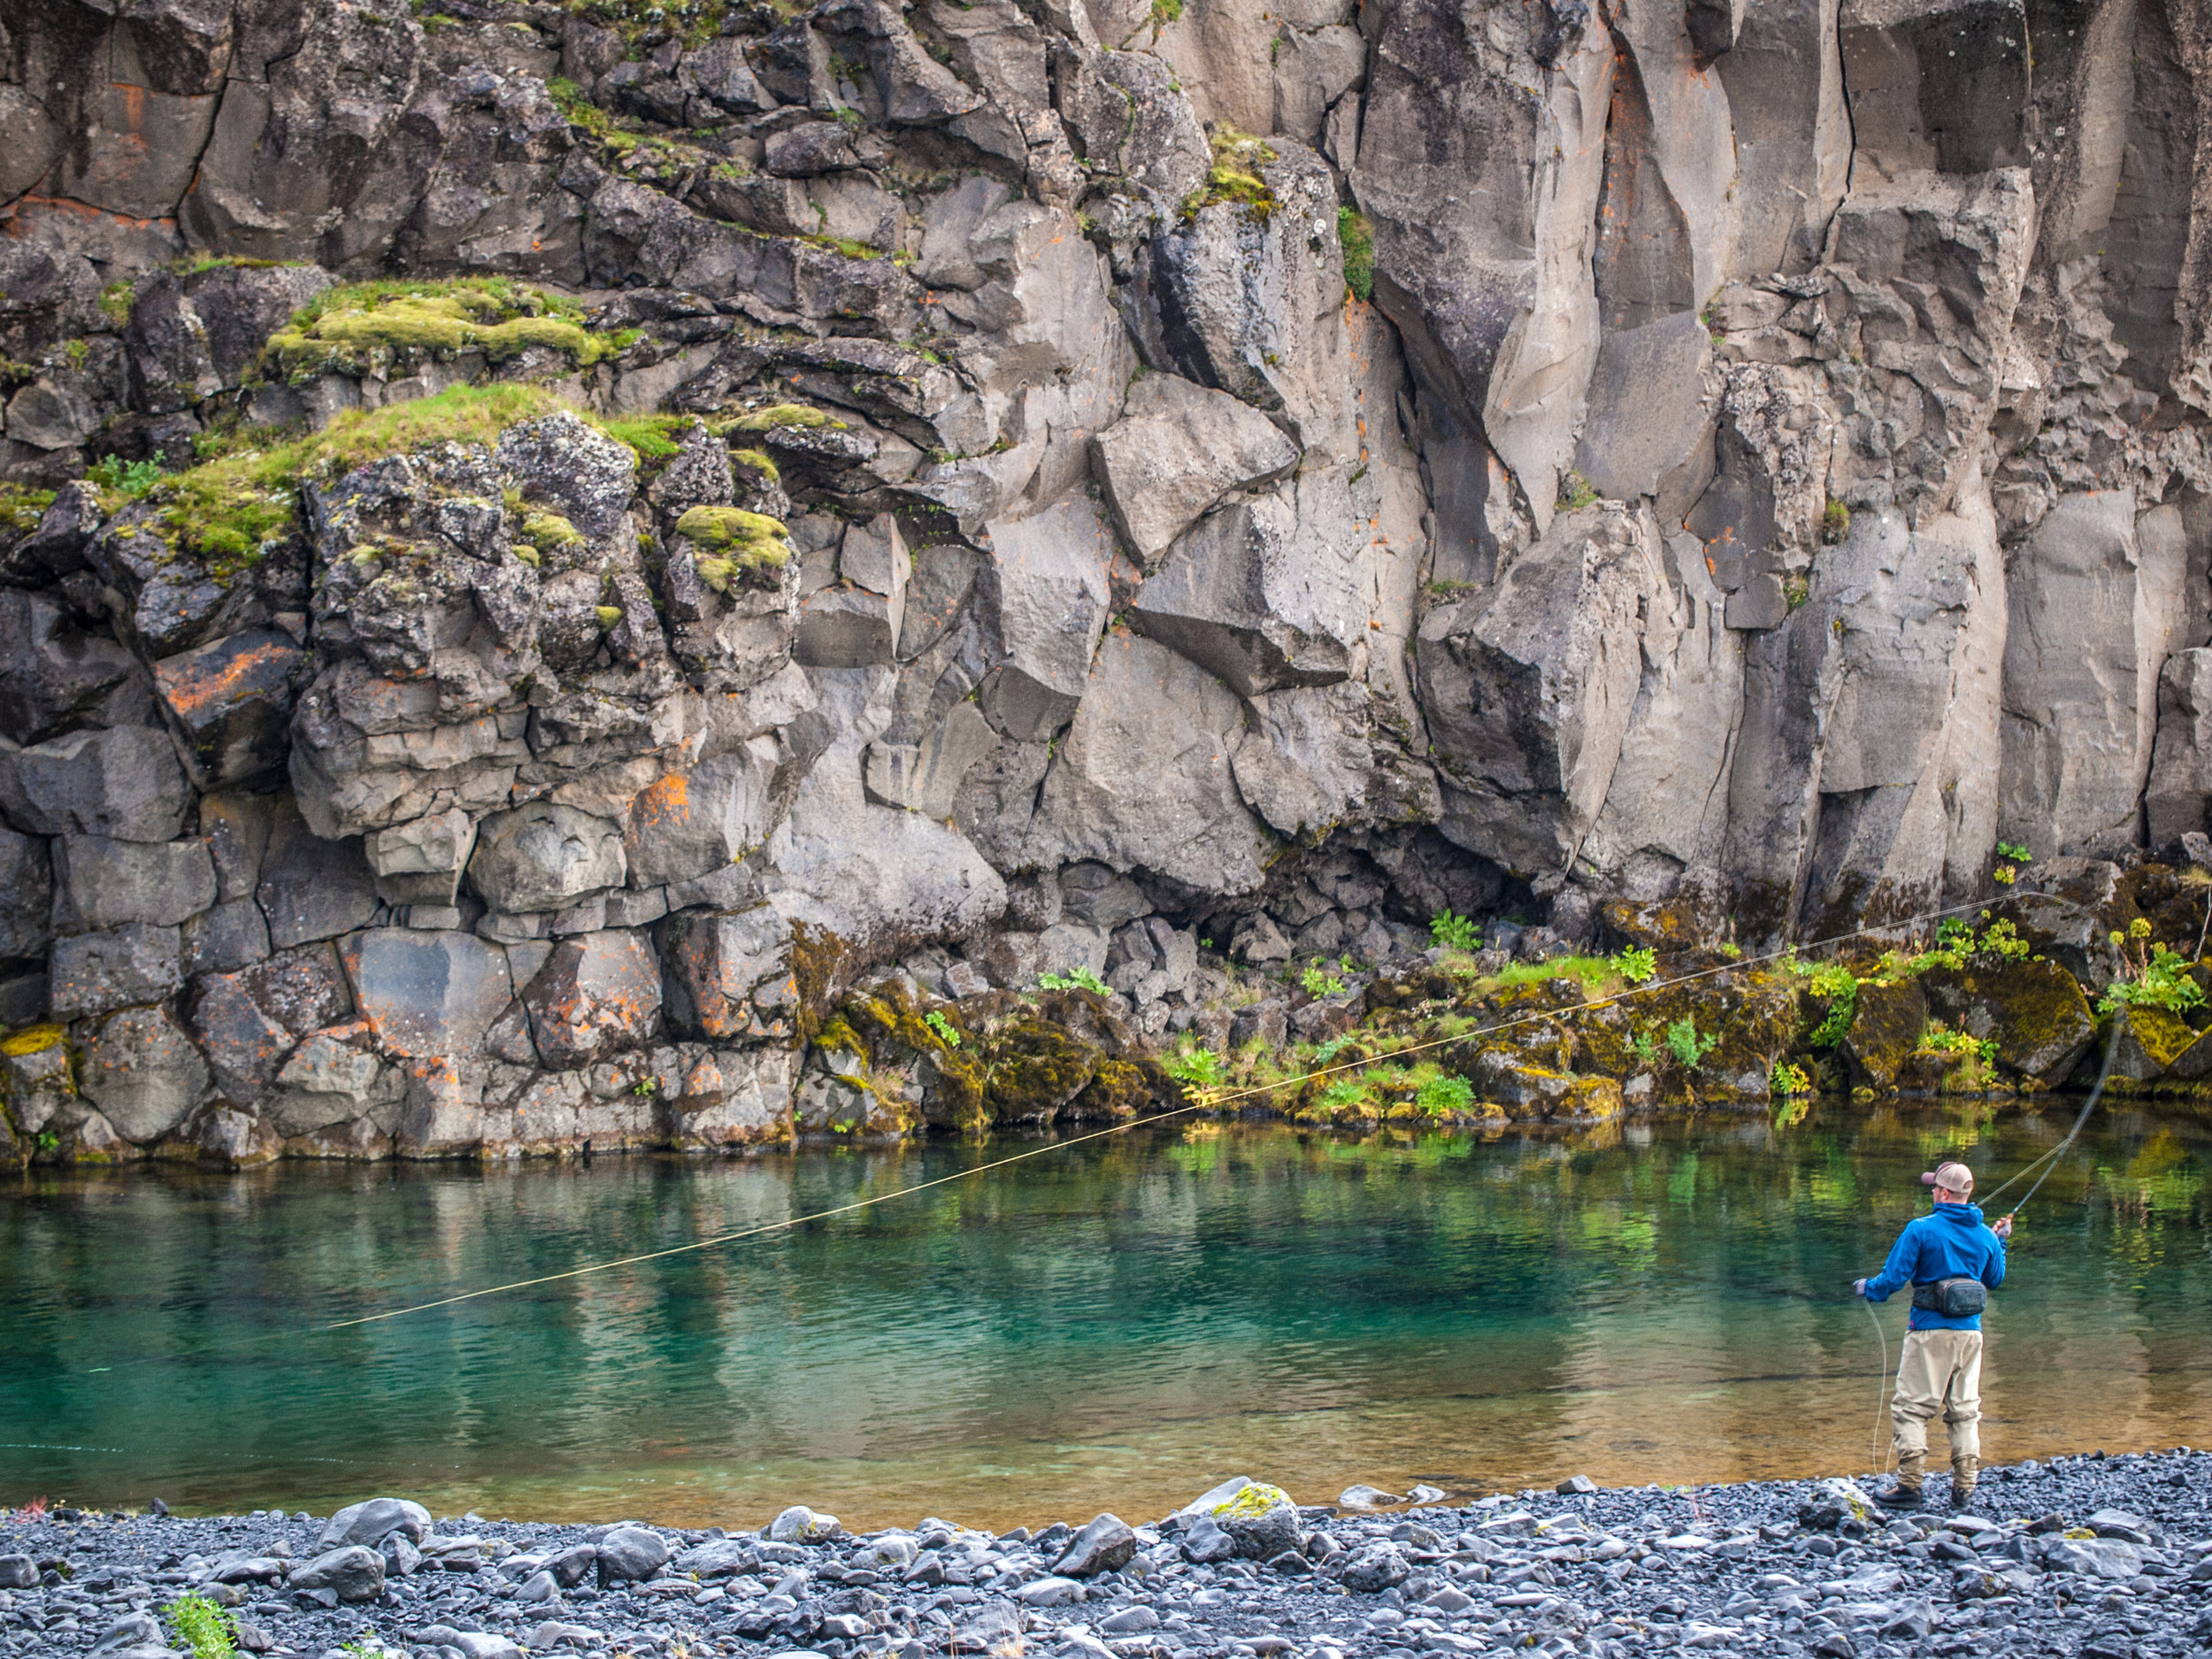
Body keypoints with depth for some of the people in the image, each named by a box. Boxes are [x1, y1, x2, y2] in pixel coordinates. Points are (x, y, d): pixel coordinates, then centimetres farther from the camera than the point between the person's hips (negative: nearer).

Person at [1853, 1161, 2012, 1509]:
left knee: (1911, 1407, -1)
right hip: (1970, 1333, 5)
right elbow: (1994, 1280, 20)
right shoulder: (1985, 1236, 6)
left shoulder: (1921, 1229, -10)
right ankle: (1964, 1489, 7)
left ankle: (1909, 1486, -7)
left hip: (1931, 1332, -5)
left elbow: (1894, 1276, -10)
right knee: (1965, 1410, 10)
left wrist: (1869, 1289, 10)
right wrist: (2000, 1243, 34)